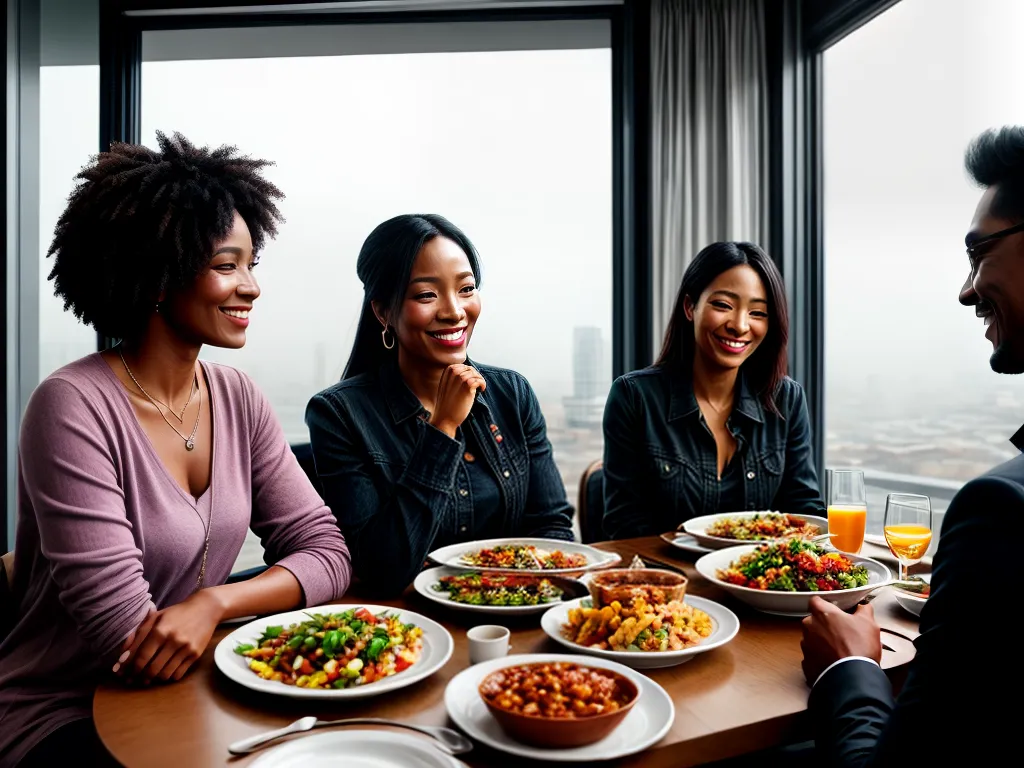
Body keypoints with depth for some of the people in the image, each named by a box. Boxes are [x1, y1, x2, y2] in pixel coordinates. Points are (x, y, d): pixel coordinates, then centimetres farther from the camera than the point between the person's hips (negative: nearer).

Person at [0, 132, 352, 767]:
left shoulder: (238, 398, -2)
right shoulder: (75, 406, -20)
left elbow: (325, 550, -4)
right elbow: (123, 631, -23)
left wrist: (214, 603, -22)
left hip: (188, 694, 5)